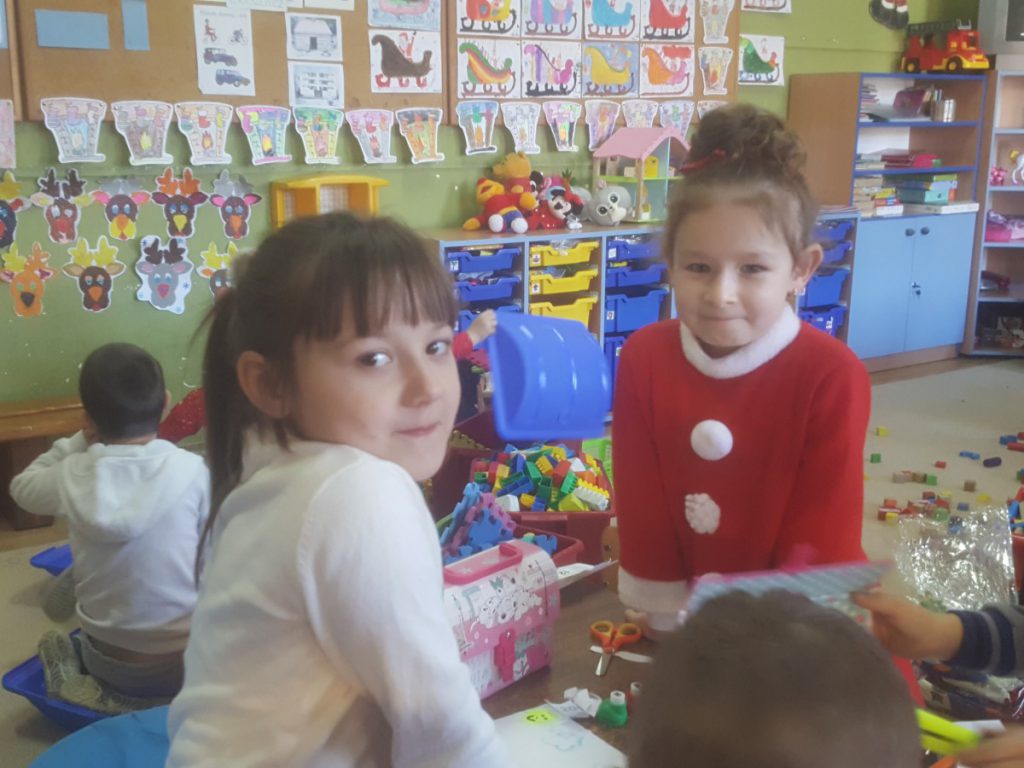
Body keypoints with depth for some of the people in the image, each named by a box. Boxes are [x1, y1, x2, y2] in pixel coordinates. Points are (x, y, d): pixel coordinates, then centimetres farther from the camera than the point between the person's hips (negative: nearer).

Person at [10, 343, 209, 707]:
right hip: (189, 664, -2)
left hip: (109, 664, 3)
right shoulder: (192, 469, -16)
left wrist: (81, 441, 6)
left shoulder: (73, 477, -12)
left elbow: (22, 487, 12)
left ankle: (94, 689, 9)